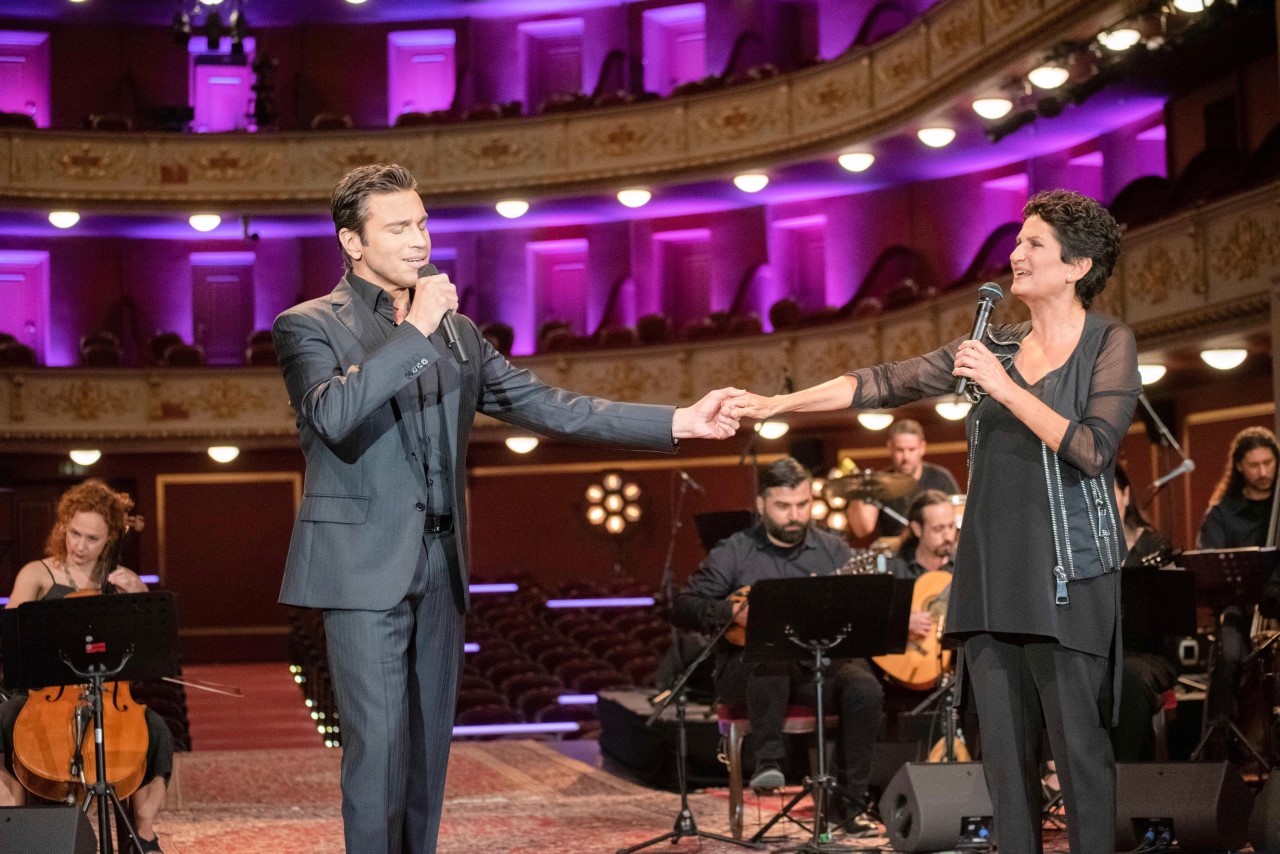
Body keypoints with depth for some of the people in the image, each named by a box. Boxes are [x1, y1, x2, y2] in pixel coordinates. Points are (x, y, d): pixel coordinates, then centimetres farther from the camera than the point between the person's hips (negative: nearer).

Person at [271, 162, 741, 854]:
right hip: (365, 568, -6)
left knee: (429, 745, 9)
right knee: (377, 745, -7)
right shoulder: (308, 326, -3)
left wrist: (678, 423, 1)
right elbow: (332, 415, -22)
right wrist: (415, 329, -18)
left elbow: (542, 405, 9)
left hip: (439, 567, 6)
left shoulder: (456, 331, 14)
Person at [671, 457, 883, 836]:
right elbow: (682, 609, -1)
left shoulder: (834, 551, 10)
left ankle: (849, 801, -15)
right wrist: (730, 611, -18)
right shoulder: (733, 553, 3)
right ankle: (768, 761, -33)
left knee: (865, 687, -26)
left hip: (818, 665, 3)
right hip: (748, 667, -3)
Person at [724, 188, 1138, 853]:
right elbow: (886, 383, 9)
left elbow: (1093, 449, -13)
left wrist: (1004, 387, -16)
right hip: (991, 568, 5)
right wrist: (778, 403, 3)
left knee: (1077, 738, -5)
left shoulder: (1109, 343, 0)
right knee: (1003, 741, 5)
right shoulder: (996, 344, 13)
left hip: (1066, 570, -5)